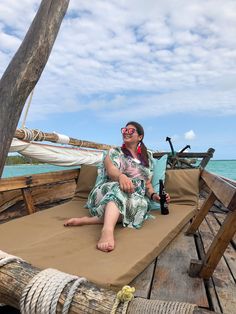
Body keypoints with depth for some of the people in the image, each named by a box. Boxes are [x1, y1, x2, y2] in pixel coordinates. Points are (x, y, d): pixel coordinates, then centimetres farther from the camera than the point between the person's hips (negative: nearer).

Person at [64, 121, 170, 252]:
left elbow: (147, 182, 18)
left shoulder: (147, 157, 22)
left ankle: (87, 220, -36)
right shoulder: (114, 152, 11)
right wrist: (121, 176, -35)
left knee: (140, 203, -35)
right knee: (120, 188, -38)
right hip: (109, 191, -2)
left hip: (136, 196, 3)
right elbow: (111, 170, -11)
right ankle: (107, 230, -61)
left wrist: (153, 195, -4)